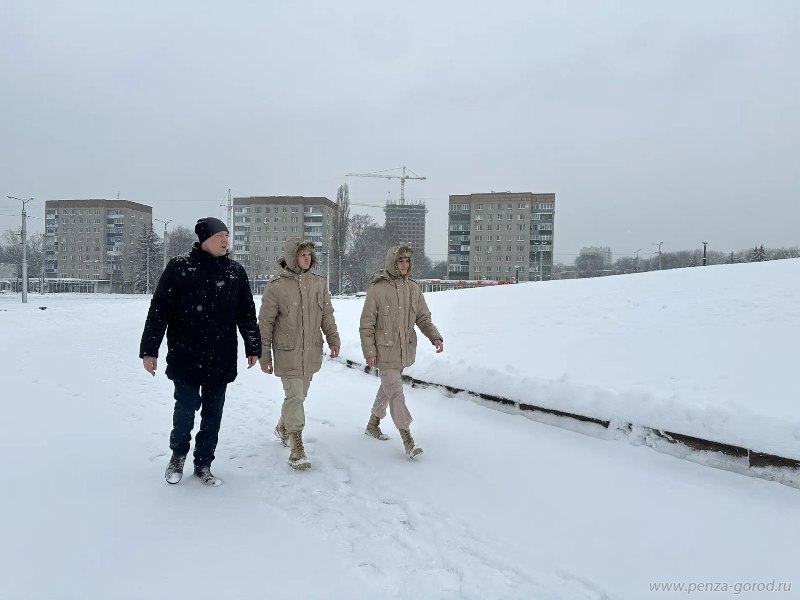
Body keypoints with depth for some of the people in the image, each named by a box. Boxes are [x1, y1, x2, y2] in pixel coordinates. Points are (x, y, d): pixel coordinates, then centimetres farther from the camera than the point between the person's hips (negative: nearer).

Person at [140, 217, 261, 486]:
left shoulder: (235, 271, 4)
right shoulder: (179, 266, -6)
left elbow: (247, 313, 10)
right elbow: (159, 309, -5)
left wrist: (253, 347, 11)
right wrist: (149, 350, -7)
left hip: (221, 358, 3)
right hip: (186, 356, -3)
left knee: (213, 413, 9)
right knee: (186, 408, 3)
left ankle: (203, 464, 26)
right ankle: (178, 453, 31)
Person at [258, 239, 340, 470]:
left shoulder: (318, 282, 3)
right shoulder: (276, 286, -11)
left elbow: (327, 314, 12)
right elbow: (265, 322, -6)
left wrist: (333, 339, 4)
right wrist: (264, 355, -5)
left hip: (311, 352, 5)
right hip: (287, 353, -5)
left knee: (299, 395, 17)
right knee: (295, 397, -7)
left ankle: (283, 428, 43)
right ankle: (296, 449, 2)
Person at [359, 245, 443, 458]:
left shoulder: (413, 288, 3)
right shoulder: (377, 289, -13)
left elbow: (423, 318, 7)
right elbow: (366, 324, -9)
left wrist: (435, 337, -10)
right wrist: (369, 351, -13)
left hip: (405, 351, 6)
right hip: (384, 351, -6)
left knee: (388, 388, 20)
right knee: (396, 393, -7)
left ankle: (373, 424, 41)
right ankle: (408, 440, -1)